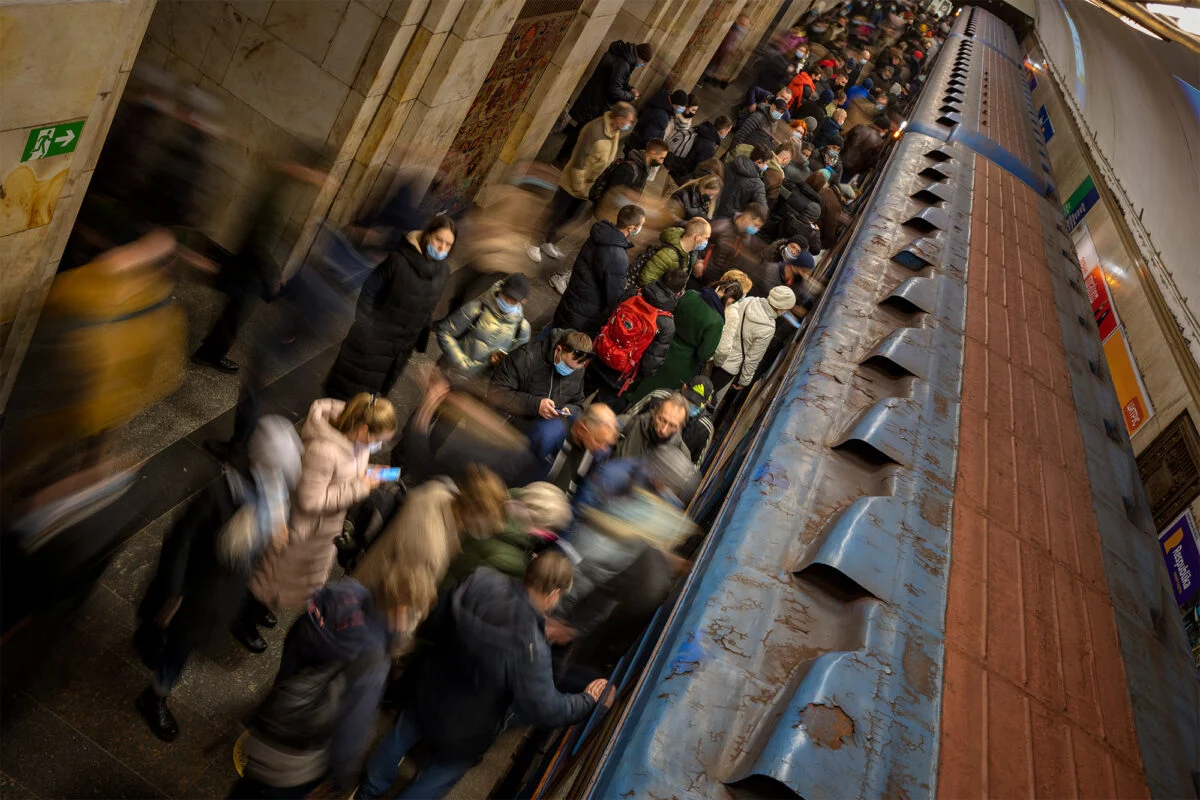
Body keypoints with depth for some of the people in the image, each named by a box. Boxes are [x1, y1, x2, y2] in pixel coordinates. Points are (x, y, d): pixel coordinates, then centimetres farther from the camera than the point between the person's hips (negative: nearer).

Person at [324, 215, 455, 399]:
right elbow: (369, 291, -13)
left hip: (402, 348, 5)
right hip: (374, 339, -5)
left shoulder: (443, 272, -4)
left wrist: (420, 341, 9)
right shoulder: (399, 260, -20)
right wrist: (363, 327, -14)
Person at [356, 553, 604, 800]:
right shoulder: (530, 648, -39)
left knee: (403, 735, 33)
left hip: (428, 689, 5)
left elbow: (436, 623, -7)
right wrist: (587, 700, -13)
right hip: (465, 729, -5)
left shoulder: (479, 583, -24)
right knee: (445, 771, 27)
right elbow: (545, 711, -29)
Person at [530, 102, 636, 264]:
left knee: (571, 216, 20)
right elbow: (579, 159, -27)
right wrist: (579, 186, -20)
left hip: (590, 186, 8)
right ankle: (534, 244, 24)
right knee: (554, 214, 7)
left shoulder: (616, 131, -6)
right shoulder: (594, 130, -31)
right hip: (573, 182, -8)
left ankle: (549, 241, 38)